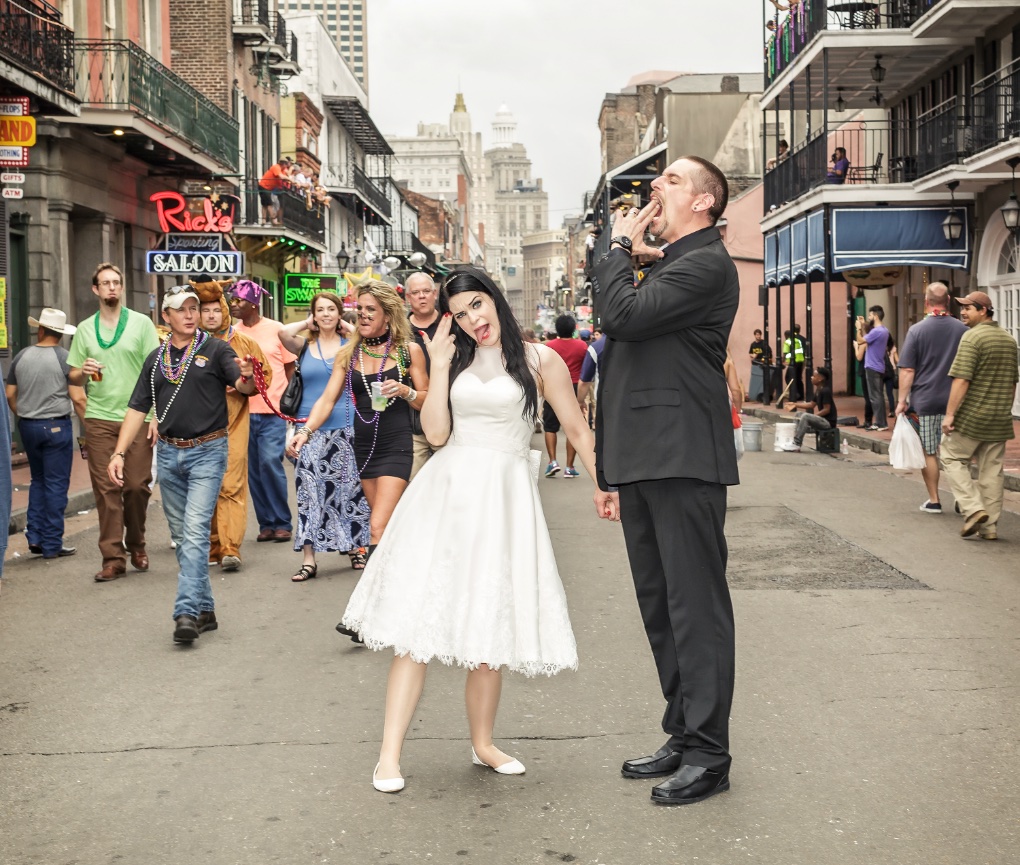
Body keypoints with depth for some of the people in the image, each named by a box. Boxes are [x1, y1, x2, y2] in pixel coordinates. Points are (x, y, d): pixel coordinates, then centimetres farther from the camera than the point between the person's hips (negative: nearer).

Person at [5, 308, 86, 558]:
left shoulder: (21, 356, 4)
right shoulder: (65, 358, -10)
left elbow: (10, 395, 9)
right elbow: (78, 398, -15)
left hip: (28, 426, 5)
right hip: (56, 425, -5)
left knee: (38, 480, 19)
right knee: (56, 484, 2)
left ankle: (35, 537, 15)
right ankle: (52, 544, 4)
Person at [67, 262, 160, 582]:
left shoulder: (141, 323, 4)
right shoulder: (85, 329, 11)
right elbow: (72, 378, 14)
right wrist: (83, 372, -11)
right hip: (99, 419, 2)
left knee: (137, 486, 0)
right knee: (106, 489, -2)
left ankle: (136, 546, 22)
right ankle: (113, 557, 2)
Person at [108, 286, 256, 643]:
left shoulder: (216, 350, -2)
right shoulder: (156, 359, 11)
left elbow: (244, 386, -15)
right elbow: (138, 408, 10)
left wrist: (247, 377, -39)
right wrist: (118, 453, 2)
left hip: (207, 452, -5)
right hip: (168, 453, 5)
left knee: (195, 532, -14)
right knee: (182, 536, 9)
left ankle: (187, 612, -16)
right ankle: (205, 609, 19)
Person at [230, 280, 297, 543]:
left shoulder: (277, 330, 1)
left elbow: (290, 367, 7)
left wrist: (284, 398, -1)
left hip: (273, 411, -3)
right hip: (244, 410, 3)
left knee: (270, 462, -12)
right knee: (253, 469, 5)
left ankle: (282, 522, 1)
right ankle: (266, 523, 16)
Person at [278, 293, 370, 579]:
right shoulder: (305, 346, 6)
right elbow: (284, 332, -14)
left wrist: (347, 326, -1)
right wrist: (308, 323, 2)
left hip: (345, 428, 0)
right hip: (311, 429, 0)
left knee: (349, 488, 7)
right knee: (309, 492, -2)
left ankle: (355, 546, 22)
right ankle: (308, 559, 0)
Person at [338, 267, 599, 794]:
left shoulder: (539, 359, 4)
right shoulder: (456, 359, 13)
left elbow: (577, 429, 6)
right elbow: (435, 432, 3)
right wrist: (439, 366, -2)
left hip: (504, 498, -2)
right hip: (446, 493, 2)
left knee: (488, 629, 3)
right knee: (418, 621, -5)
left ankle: (482, 744, 21)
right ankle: (389, 755, -5)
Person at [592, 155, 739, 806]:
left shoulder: (706, 264, -7)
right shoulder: (664, 267, 23)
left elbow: (623, 315, -20)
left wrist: (620, 248, -2)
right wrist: (610, 473, 22)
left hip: (683, 463, -10)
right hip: (644, 465, 10)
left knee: (695, 607, -5)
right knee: (661, 607, 14)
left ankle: (708, 755, 2)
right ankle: (683, 737, 24)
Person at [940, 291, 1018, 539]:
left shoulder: (972, 337, -13)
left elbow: (961, 379, -19)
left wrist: (950, 413, -17)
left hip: (972, 416, -7)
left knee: (952, 457, 7)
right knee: (992, 470, 9)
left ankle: (973, 509, -7)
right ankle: (990, 525, 11)